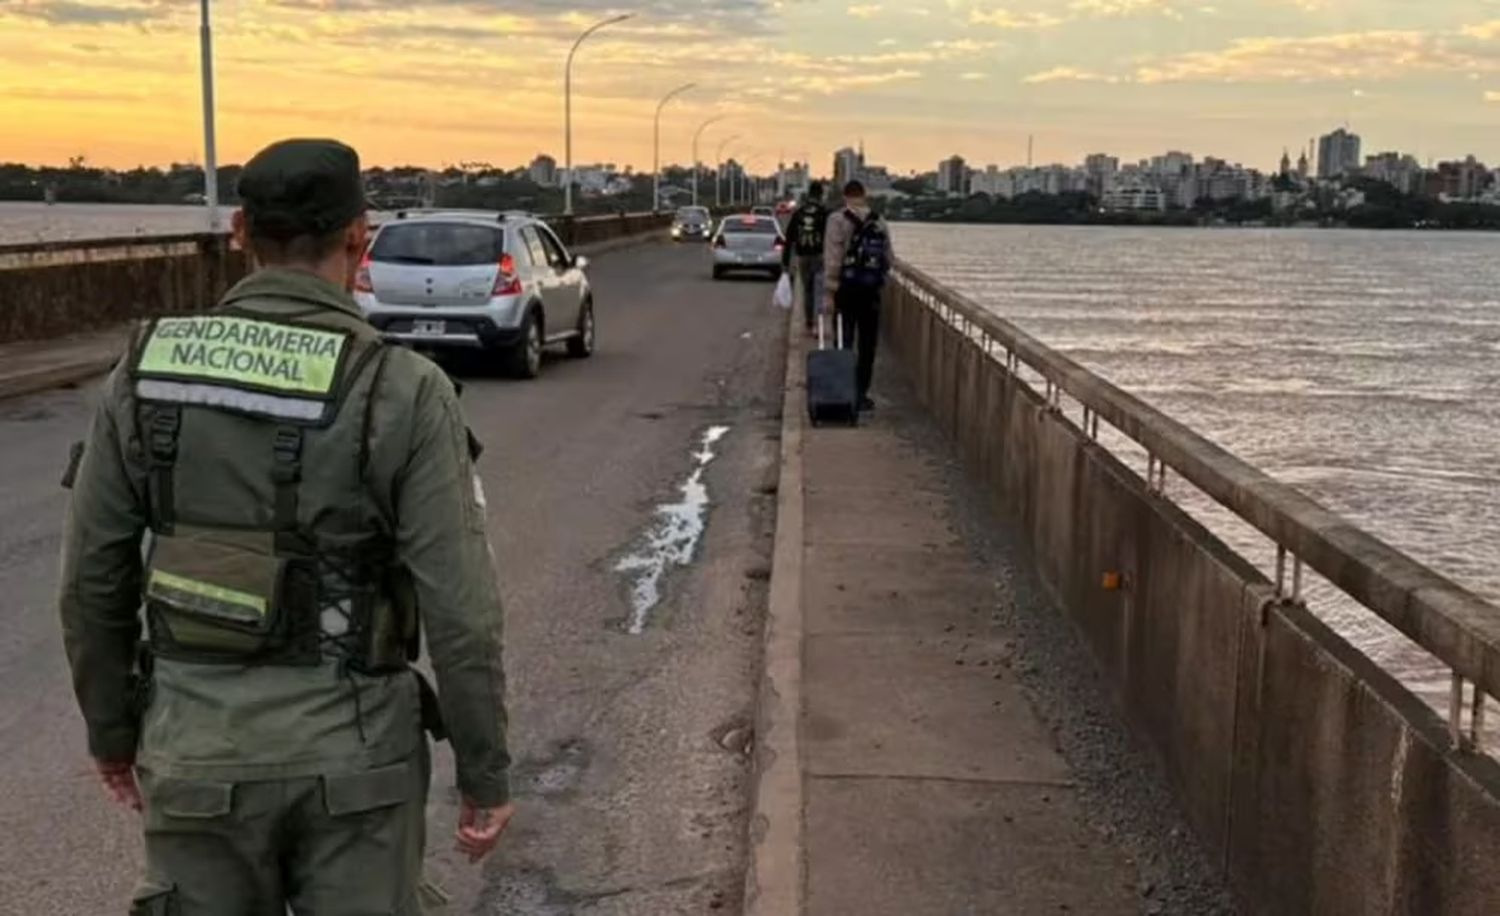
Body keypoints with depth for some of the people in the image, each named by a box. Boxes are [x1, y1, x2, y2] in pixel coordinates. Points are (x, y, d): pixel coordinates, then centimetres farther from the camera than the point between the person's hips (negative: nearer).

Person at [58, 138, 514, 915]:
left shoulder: (147, 371, -5)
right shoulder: (404, 393, -15)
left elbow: (93, 578, 1)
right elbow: (458, 610, -15)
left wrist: (111, 728, 16)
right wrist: (486, 775, -3)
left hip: (198, 748, 3)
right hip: (351, 750, -2)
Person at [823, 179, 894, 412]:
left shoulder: (838, 220, -6)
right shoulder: (879, 222, 6)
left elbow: (832, 259, -10)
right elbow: (889, 257, 7)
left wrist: (830, 290, -8)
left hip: (846, 289, -3)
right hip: (872, 290, 3)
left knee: (844, 341, 4)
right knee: (868, 344, 8)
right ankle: (862, 394, 11)